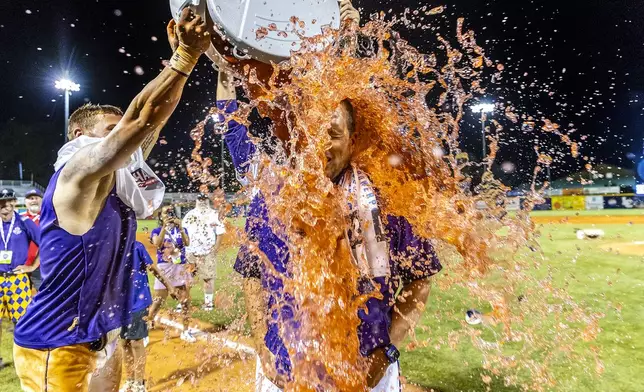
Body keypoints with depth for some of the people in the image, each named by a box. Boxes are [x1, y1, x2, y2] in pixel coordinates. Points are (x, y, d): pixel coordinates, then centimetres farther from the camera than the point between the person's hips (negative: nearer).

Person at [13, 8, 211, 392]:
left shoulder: (111, 183, 7)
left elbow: (151, 122, 3)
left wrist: (182, 56, -1)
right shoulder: (76, 175, -16)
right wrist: (186, 57, -24)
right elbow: (139, 118, -27)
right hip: (55, 347, -8)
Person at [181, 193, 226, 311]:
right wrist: (183, 248, 0)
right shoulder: (190, 214, 11)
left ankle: (208, 302, 11)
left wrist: (215, 249, -10)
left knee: (208, 277, 0)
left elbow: (220, 233, -2)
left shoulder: (214, 214, 1)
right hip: (190, 251, 3)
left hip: (208, 252, -3)